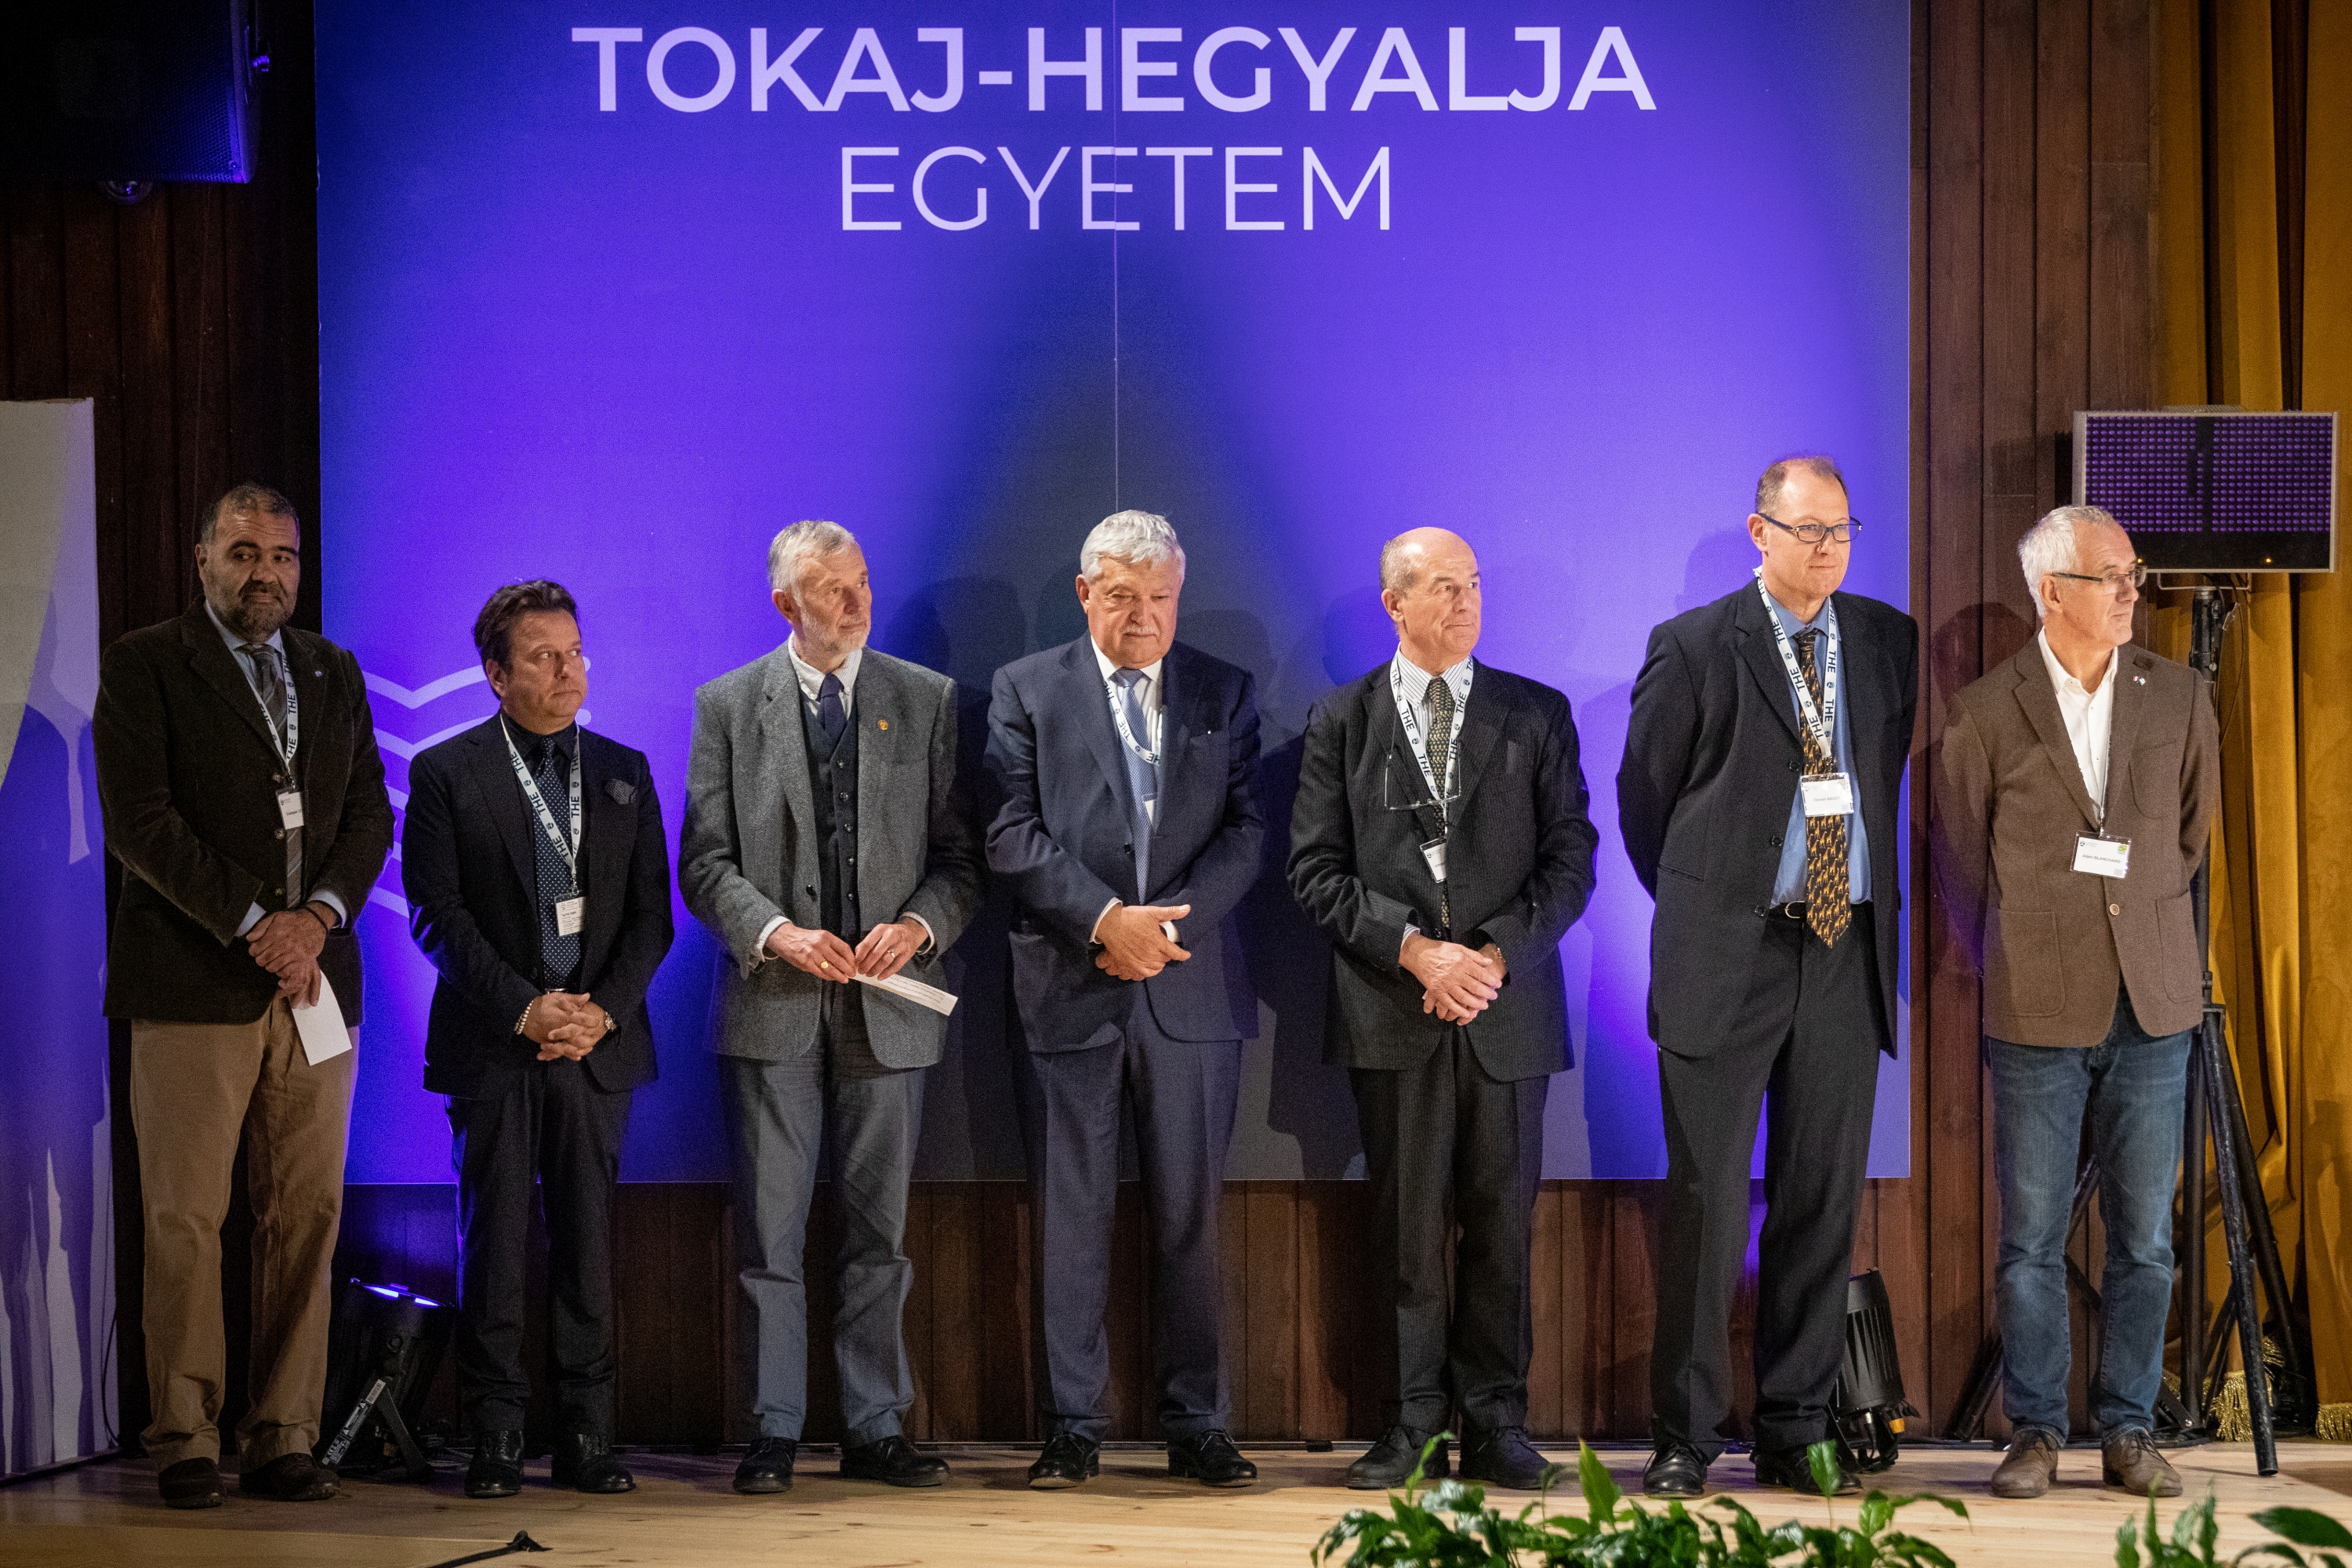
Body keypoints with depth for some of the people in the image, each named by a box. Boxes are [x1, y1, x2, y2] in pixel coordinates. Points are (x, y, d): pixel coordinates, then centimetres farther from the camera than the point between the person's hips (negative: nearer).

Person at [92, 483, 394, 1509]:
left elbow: (370, 814, 13)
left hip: (315, 977, 5)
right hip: (192, 984, -4)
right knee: (185, 1222, -4)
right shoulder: (144, 665, 2)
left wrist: (318, 915, -6)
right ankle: (186, 1445, 2)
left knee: (307, 1220, 2)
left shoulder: (332, 673, 18)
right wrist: (251, 925, -13)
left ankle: (284, 1440, 8)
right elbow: (140, 820, -8)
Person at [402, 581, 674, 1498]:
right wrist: (525, 1009, -13)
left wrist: (603, 1010, -6)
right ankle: (494, 1439, 3)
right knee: (493, 1241, -2)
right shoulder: (446, 774, 2)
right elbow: (437, 913, -4)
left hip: (599, 1043, 3)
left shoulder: (623, 771, 13)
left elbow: (651, 912, 9)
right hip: (494, 1046, -2)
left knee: (588, 1242, 3)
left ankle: (586, 1437, 7)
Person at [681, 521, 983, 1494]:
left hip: (889, 1002, 1)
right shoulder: (728, 705, 5)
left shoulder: (928, 701, 7)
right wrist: (777, 932, -15)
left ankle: (875, 1429, 12)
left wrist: (919, 924, -12)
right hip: (773, 1003, -1)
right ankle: (774, 1431, 7)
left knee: (879, 1228, 6)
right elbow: (705, 863, 1)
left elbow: (963, 853, 6)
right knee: (769, 1230, 0)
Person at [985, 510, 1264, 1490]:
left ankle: (1196, 1427, 10)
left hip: (1192, 988, 1)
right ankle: (1072, 1427, 7)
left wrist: (1171, 922, -11)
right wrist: (1105, 919, -14)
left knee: (1190, 1216, 4)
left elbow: (1245, 831, 3)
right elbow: (1012, 833, -3)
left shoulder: (1226, 694, 11)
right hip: (1069, 990, -1)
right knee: (1068, 1215, 1)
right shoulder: (1026, 690, 6)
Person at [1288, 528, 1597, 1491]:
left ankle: (1494, 1426, 9)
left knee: (1501, 1226, 2)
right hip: (1392, 1013, -1)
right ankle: (1415, 1422, 7)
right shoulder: (1342, 722, 7)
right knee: (1406, 1227, 1)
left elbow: (1570, 857, 4)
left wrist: (1496, 953, -10)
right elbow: (1317, 869, 1)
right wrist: (1415, 949, -12)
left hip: (1509, 1008, 1)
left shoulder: (1537, 715, 10)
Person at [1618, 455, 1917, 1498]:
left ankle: (1794, 1432, 15)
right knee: (1707, 1198, -3)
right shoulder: (1693, 649, -2)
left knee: (1824, 1199, 6)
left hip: (1847, 955, 4)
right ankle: (1685, 1435, 6)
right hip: (1727, 956, -4)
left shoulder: (1891, 643, 9)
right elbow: (1641, 793, 6)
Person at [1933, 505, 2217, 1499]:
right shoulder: (1987, 713, -2)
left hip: (2152, 1006, 2)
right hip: (2039, 1013, -2)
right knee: (2032, 1239, 2)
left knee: (2145, 1239, 5)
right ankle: (2035, 1432, 12)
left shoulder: (2179, 698, 6)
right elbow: (1958, 859, 8)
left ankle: (2128, 1432, 14)